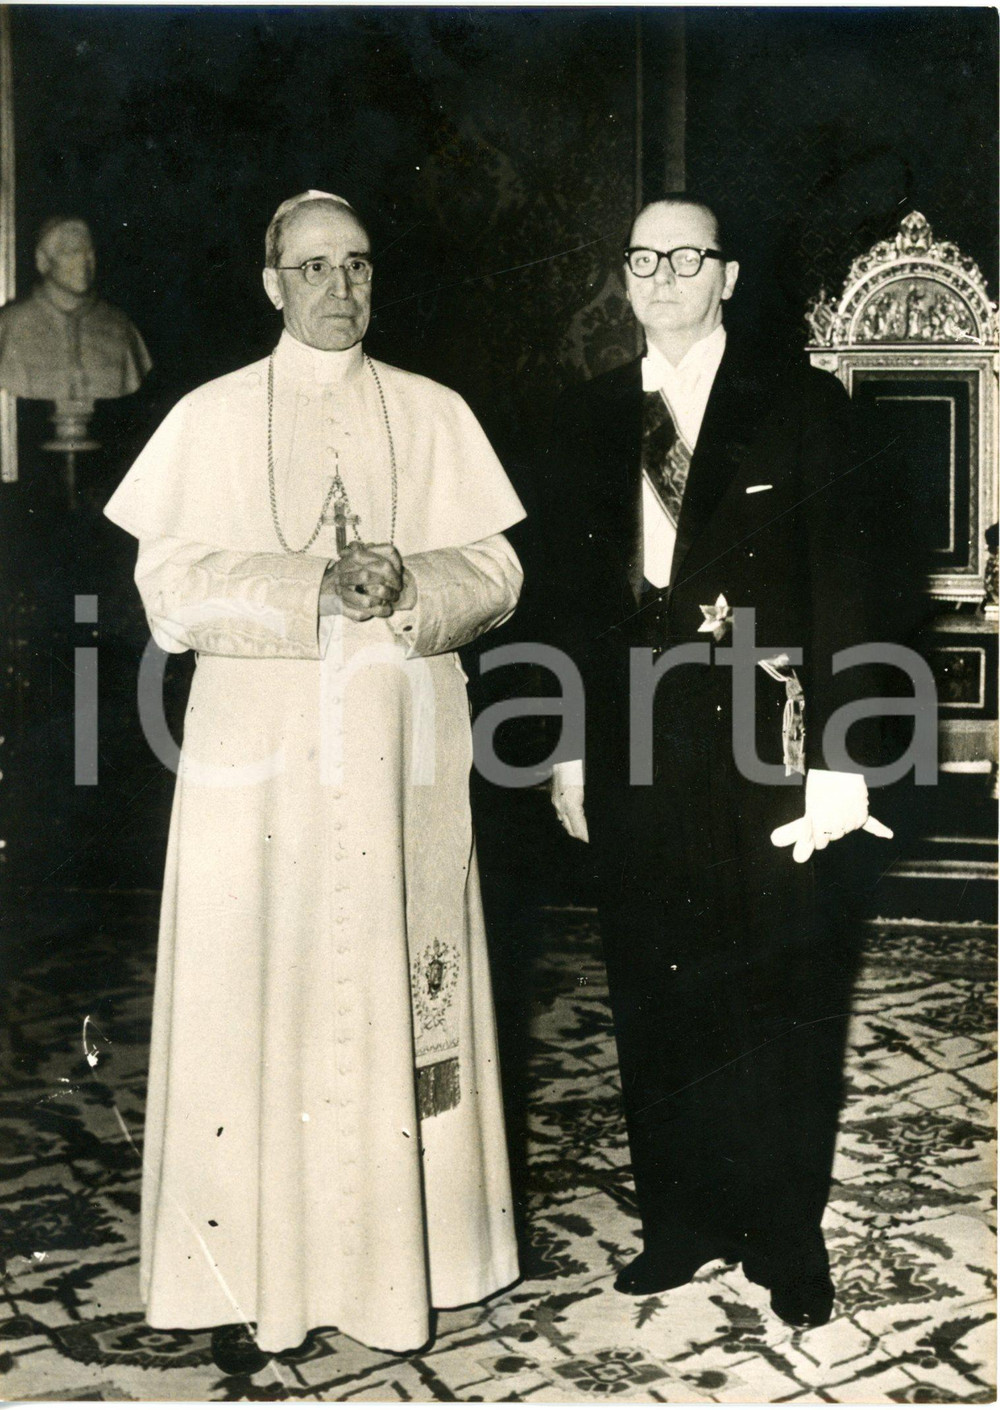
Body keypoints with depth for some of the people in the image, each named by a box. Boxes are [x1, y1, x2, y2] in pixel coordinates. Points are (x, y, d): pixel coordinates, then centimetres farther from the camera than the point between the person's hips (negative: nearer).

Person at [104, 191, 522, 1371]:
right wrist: (316, 591, -16)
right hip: (260, 752, -1)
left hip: (403, 753, 1)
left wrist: (406, 586, -16)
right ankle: (251, 1274, 8)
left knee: (397, 996, 4)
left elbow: (494, 573, 5)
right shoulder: (210, 419, 6)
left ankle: (402, 1256, 16)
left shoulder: (434, 415, 10)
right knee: (255, 1000, -2)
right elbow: (172, 587, -3)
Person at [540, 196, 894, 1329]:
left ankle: (786, 1238, 19)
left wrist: (834, 756, -11)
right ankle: (680, 1222, 25)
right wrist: (570, 747, 9)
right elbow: (567, 595, 14)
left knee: (777, 998, 3)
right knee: (653, 996, 10)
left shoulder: (801, 407, 0)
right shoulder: (586, 423, 12)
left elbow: (844, 588, -4)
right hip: (632, 748, 4)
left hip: (760, 740, -3)